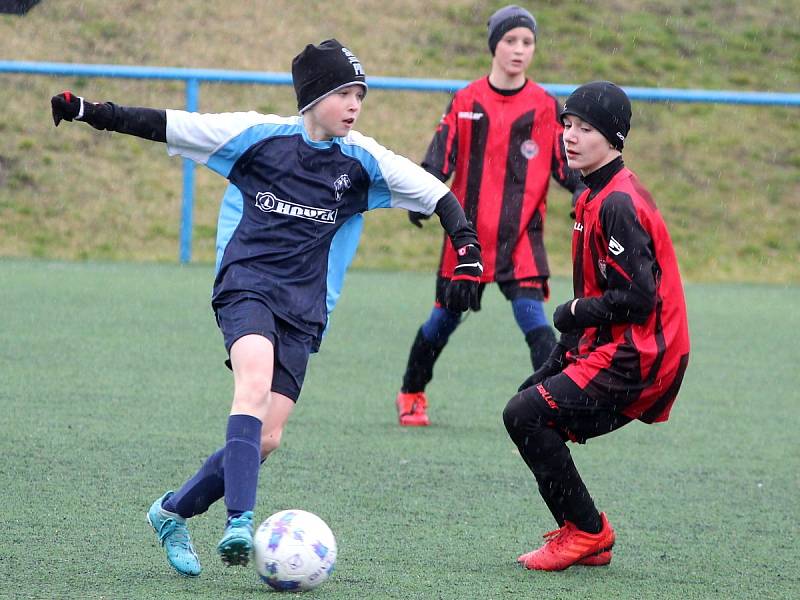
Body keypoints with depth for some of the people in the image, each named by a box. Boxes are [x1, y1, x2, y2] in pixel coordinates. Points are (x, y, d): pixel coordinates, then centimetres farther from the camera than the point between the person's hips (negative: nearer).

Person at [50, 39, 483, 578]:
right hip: (247, 285, -3)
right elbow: (168, 126, 2)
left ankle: (173, 512, 18)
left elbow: (436, 194, 8)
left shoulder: (363, 161, 4)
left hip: (303, 311, 3)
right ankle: (239, 523, -39)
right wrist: (89, 112, -2)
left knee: (266, 439, -5)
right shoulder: (261, 135, -1)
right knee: (255, 382, -32)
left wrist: (468, 252, -3)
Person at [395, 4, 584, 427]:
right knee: (445, 317, 10)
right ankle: (411, 394, 30)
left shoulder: (545, 107, 2)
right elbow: (440, 157, 1)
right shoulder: (466, 101, 4)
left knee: (531, 314, -16)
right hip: (467, 231, 1)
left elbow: (566, 162, 4)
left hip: (521, 235, -1)